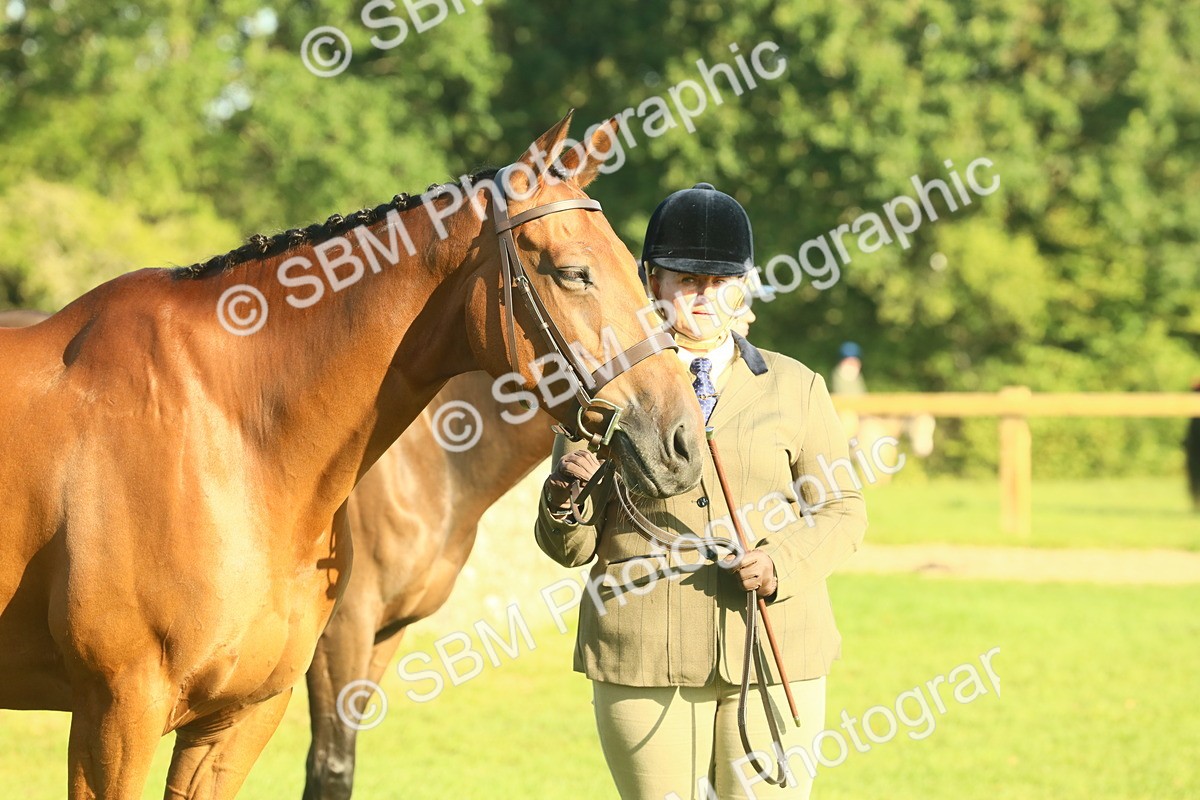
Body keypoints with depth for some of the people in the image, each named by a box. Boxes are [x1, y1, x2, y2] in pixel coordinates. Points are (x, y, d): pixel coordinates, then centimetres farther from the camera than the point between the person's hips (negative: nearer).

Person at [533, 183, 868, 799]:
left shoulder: (795, 387, 10)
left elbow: (843, 510, 8)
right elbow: (571, 547, 6)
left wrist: (783, 562, -12)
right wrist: (564, 497, -17)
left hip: (774, 653, 1)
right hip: (643, 661, -1)